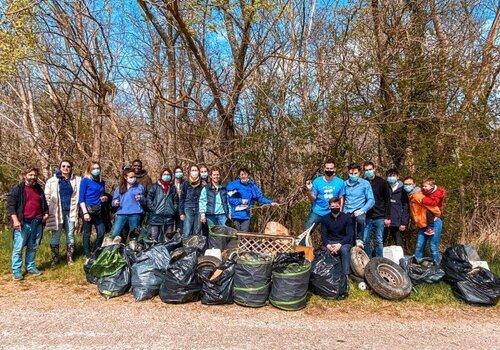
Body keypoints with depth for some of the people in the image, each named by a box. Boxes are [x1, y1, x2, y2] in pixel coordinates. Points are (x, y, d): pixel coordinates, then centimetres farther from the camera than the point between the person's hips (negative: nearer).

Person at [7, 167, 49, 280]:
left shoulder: (39, 189, 16)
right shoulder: (17, 189, 0)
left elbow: (44, 204, 28)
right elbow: (10, 205, -6)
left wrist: (46, 213, 10)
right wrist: (15, 220, -17)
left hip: (37, 223, 5)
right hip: (23, 223, -5)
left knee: (33, 247, 11)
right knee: (18, 248, -2)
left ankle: (31, 267, 21)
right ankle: (16, 271, 6)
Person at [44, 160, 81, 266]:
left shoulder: (77, 180, 5)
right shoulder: (52, 181, 2)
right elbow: (47, 197, 0)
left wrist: (76, 211, 0)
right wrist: (48, 211, -7)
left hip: (70, 212, 2)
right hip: (57, 212, -1)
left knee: (70, 235, 8)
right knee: (56, 236, 5)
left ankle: (69, 258, 19)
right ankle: (54, 259, 14)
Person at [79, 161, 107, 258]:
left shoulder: (101, 182, 12)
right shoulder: (85, 181, -4)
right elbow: (81, 198, -7)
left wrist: (105, 198, 1)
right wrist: (85, 213, -15)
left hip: (98, 210, 5)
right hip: (88, 209, -5)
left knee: (101, 232, 0)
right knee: (87, 233, 2)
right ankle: (88, 255, 13)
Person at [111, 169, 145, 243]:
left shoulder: (139, 187, 7)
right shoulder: (119, 188, 10)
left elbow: (144, 202, 11)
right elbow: (114, 201, 12)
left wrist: (141, 198, -11)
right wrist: (114, 203, -10)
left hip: (135, 213, -1)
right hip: (121, 213, 1)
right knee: (114, 234, -12)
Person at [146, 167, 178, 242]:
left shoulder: (173, 188, 15)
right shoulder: (155, 186, 6)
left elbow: (176, 201, 15)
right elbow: (149, 198, 1)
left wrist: (174, 210, 2)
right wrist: (152, 209, -9)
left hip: (169, 217, 3)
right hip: (156, 216, -3)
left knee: (168, 237, 5)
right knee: (154, 238, -3)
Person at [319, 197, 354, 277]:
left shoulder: (347, 217, -2)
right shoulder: (325, 218, 4)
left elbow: (350, 235, -7)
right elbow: (323, 235, 0)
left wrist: (340, 244, -22)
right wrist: (328, 245, -21)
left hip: (344, 242, -1)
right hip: (330, 242, 1)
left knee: (345, 250, -35)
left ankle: (346, 275, -30)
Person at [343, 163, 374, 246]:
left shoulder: (365, 183, 1)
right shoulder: (344, 184, 7)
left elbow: (371, 200, -3)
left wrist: (362, 210, -17)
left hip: (358, 211, -3)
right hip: (347, 213, 3)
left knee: (360, 219, -37)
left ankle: (359, 239, -16)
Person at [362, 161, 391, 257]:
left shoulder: (382, 182, 1)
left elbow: (387, 201, 1)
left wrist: (388, 217, -3)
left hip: (379, 217, -1)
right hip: (367, 217, 1)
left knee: (379, 241, 6)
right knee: (365, 241, 5)